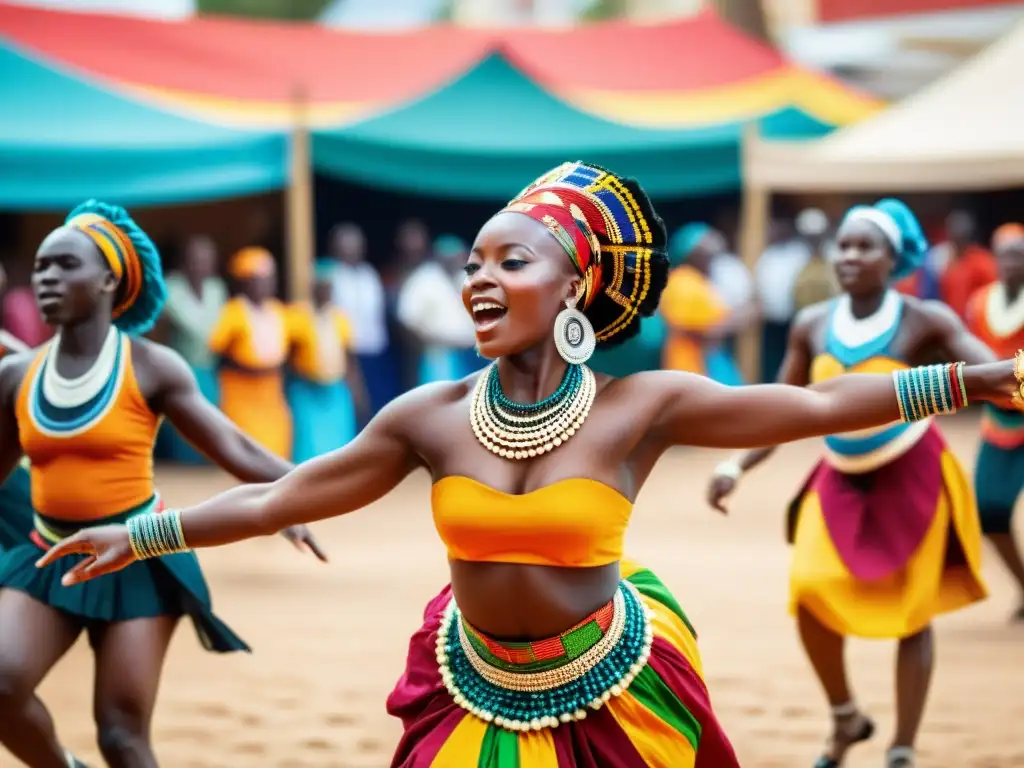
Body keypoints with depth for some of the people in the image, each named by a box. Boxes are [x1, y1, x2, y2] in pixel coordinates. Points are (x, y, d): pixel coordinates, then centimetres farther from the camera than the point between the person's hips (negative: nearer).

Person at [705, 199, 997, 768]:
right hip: (841, 480, 3)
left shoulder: (924, 322, -14)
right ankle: (846, 718, 10)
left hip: (913, 478, -3)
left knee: (911, 613, 1)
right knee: (810, 591, -15)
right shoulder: (813, 326, -3)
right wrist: (736, 469, -6)